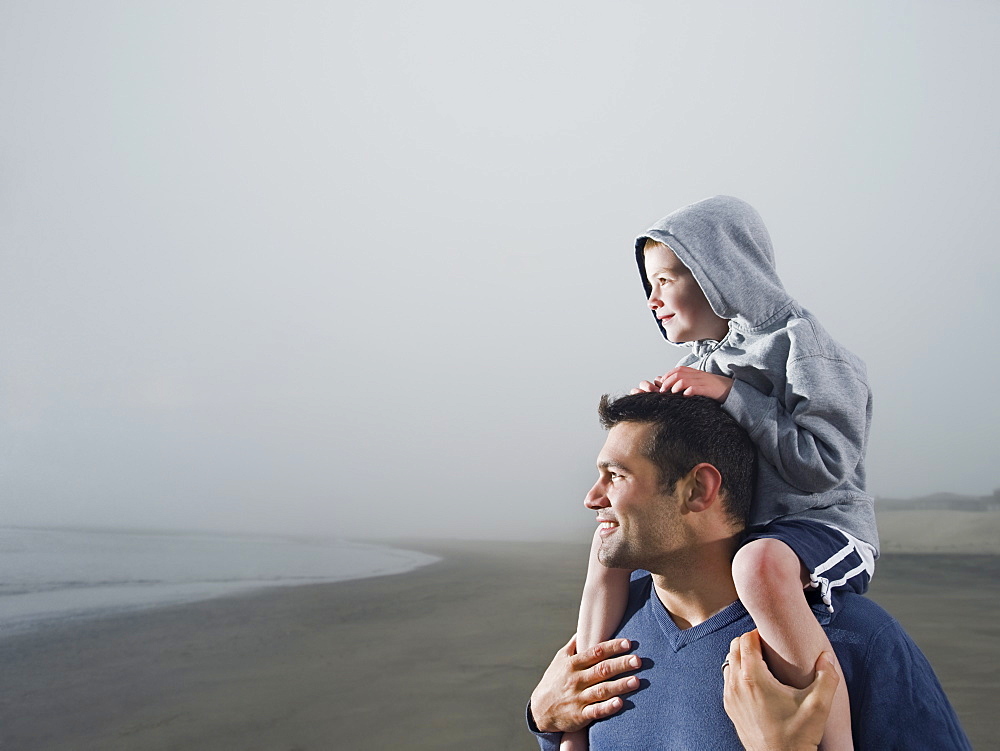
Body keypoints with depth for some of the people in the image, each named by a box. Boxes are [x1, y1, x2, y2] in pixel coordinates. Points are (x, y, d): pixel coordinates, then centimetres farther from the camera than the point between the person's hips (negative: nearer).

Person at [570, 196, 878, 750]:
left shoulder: (795, 342, -12)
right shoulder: (705, 361, 11)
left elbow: (824, 464, -23)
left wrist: (730, 395, -22)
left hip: (820, 524, -9)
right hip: (731, 527, 9)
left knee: (760, 563, -42)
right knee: (611, 543, 7)